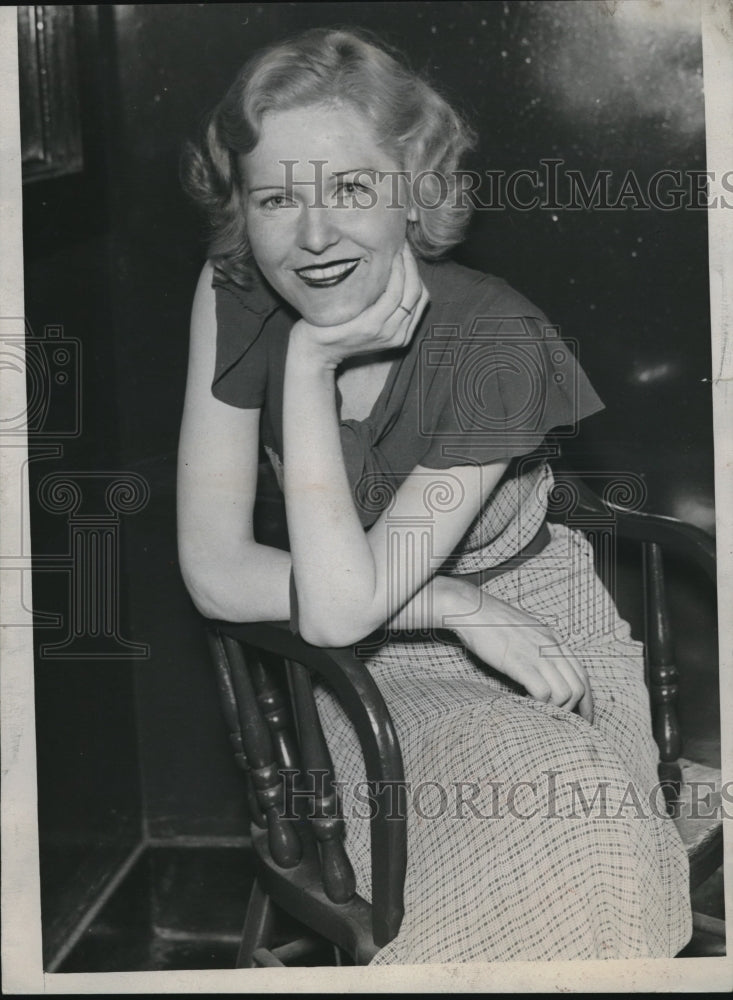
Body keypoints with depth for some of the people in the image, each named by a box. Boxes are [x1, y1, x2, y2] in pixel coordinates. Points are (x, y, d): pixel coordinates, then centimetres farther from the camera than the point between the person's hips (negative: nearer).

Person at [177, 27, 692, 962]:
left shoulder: (493, 343, -22)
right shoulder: (236, 297, -12)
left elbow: (340, 610, -25)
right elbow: (213, 570, -14)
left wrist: (310, 366, -28)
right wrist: (454, 606, -19)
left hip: (535, 646, -1)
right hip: (379, 676, 1)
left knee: (583, 852, -28)